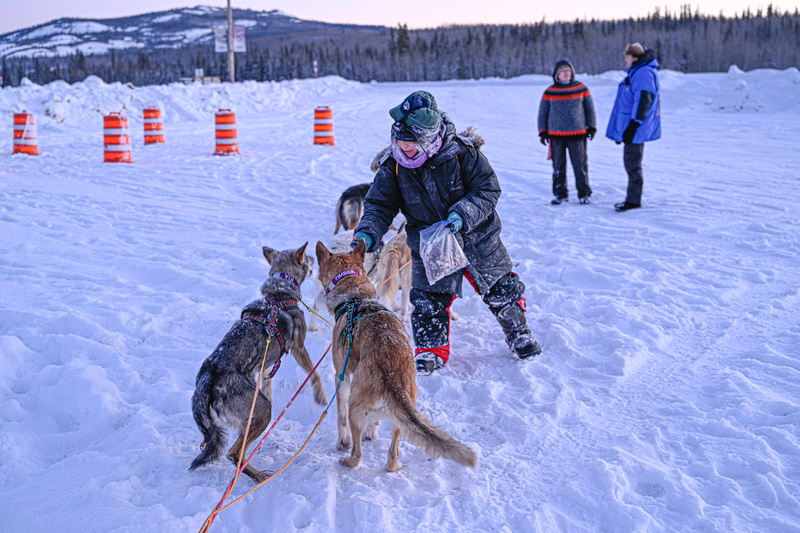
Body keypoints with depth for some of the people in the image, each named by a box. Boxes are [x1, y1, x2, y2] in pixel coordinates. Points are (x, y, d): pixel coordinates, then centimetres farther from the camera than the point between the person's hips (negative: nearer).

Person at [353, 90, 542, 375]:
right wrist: (368, 233, -28)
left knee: (501, 290, 12)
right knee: (428, 303, 2)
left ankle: (519, 333, 37)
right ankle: (431, 351, 25)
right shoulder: (393, 166, -13)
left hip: (477, 239, -1)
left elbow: (488, 189, -16)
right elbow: (379, 205, -9)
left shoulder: (461, 151, -21)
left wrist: (463, 214, -31)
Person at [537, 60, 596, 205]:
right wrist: (543, 131, 6)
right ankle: (560, 193, 15)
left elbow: (590, 108, 12)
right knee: (558, 165, 5)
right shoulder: (550, 92, 4)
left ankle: (584, 193, 10)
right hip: (556, 134, 1)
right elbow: (543, 112, 9)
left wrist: (591, 127, 9)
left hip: (577, 133, 0)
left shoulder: (581, 89, 5)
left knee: (580, 164, 0)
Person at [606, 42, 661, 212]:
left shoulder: (644, 73, -14)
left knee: (633, 164, -6)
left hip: (636, 130, -11)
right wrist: (621, 128, 24)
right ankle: (632, 198, 21)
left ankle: (634, 200, -1)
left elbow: (644, 101, -22)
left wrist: (633, 126, -25)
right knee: (630, 163, 14)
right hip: (630, 128, 11)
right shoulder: (636, 73, 19)